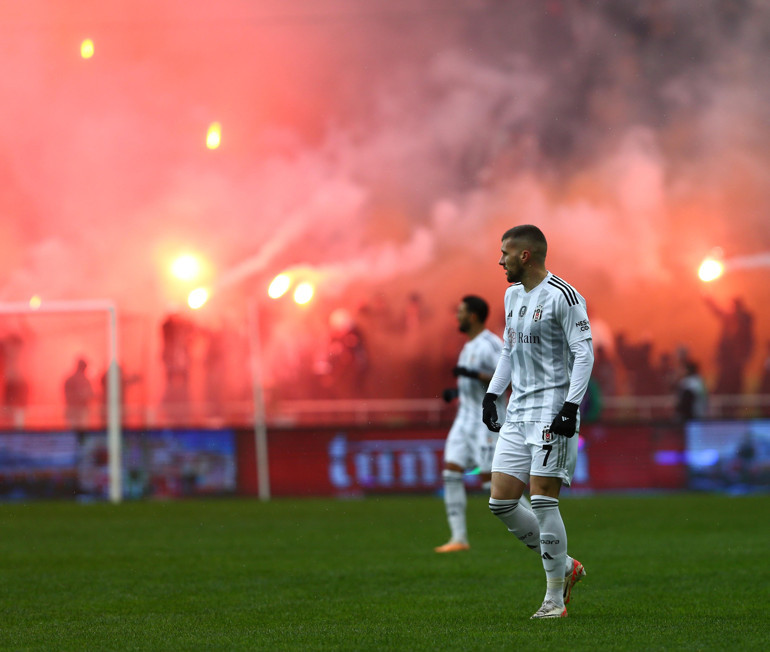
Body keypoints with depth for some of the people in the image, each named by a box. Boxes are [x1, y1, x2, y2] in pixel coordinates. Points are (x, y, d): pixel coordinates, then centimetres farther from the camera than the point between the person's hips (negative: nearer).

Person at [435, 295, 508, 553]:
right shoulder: (471, 345, 16)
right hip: (466, 416, 9)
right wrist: (458, 391, 14)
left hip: (488, 420, -9)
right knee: (451, 472, -3)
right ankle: (459, 538, -3)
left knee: (490, 479, -9)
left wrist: (474, 375, -27)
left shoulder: (491, 345, -14)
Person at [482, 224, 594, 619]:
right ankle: (564, 567, 17)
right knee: (501, 502, 1)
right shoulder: (513, 294, 16)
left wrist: (571, 405, -21)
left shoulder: (562, 297, -10)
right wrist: (492, 394, 20)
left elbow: (584, 353, -13)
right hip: (518, 410, 8)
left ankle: (555, 598, -3)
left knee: (542, 499, -11)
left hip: (552, 409, -8)